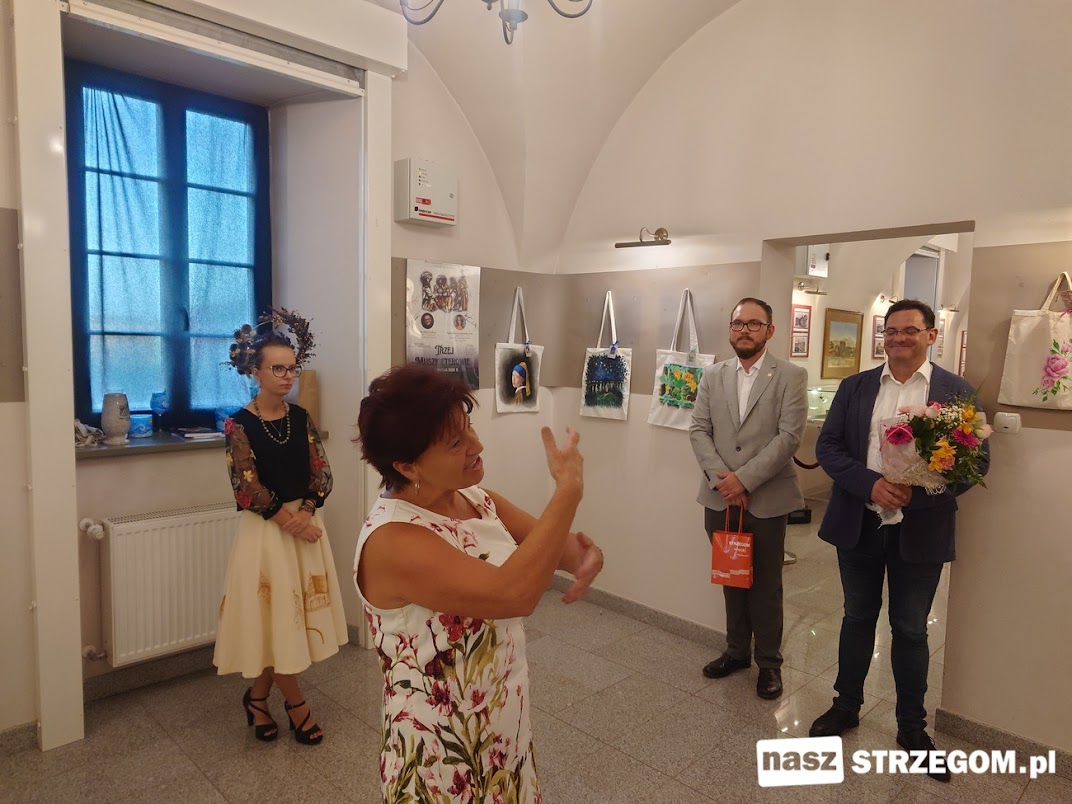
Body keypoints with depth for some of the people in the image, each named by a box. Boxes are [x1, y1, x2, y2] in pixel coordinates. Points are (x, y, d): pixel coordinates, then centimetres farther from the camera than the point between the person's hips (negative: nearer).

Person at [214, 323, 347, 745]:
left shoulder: (301, 418, 4)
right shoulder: (239, 424, -10)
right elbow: (248, 489, -14)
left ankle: (257, 697, 30)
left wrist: (306, 512, -15)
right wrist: (290, 522, -14)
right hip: (265, 529, -5)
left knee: (295, 616, 10)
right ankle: (296, 704, 21)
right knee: (274, 617, 3)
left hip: (304, 521, 5)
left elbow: (321, 474, 1)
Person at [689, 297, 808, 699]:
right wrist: (720, 478, -10)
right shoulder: (713, 375, 8)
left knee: (765, 585, 9)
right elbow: (698, 430, 3)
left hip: (766, 499, -3)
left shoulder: (791, 376, -4)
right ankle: (736, 650, 34)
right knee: (731, 580, 16)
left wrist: (744, 478, -16)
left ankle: (768, 662, 27)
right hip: (720, 497, 3)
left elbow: (789, 436, -12)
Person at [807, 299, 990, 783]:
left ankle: (912, 727, 30)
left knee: (910, 630, 12)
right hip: (859, 524, 2)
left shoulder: (957, 392, -2)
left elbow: (976, 461, -5)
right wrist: (871, 484, -19)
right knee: (857, 618, 17)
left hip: (921, 530, -1)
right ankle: (847, 705, 35)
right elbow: (828, 447, -2)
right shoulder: (855, 387, 3)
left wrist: (919, 493, -22)